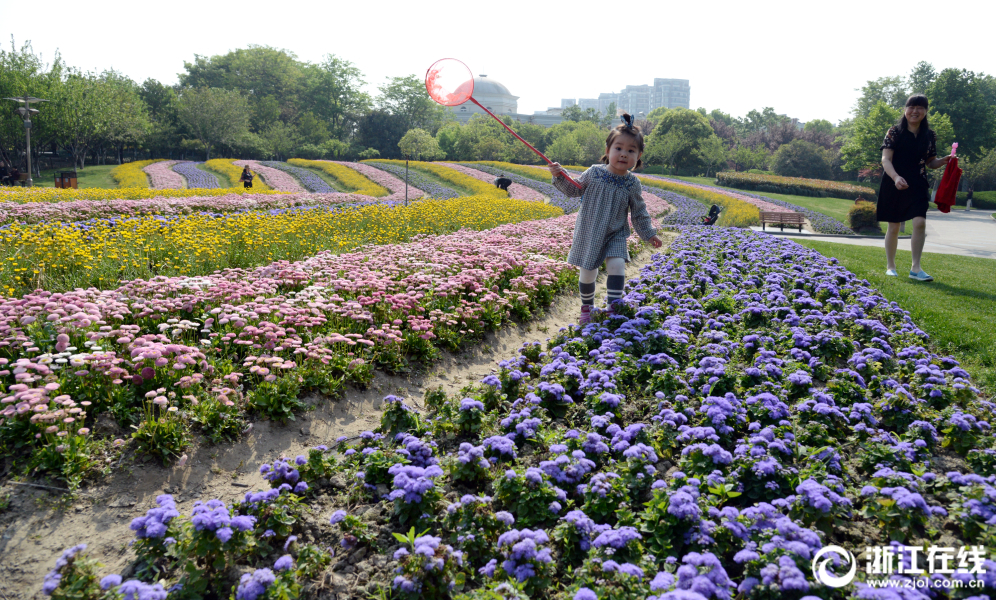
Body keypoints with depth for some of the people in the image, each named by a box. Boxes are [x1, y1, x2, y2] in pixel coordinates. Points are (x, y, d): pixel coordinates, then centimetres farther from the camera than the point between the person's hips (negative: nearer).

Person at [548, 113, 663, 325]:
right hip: (589, 233, 0)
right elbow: (574, 190, 6)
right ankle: (587, 307, 27)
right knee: (587, 272, 4)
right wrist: (559, 177, -8)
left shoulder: (632, 184, -5)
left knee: (617, 265, -21)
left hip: (615, 235, 0)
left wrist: (649, 234, 8)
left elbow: (639, 213, 6)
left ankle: (612, 307, -10)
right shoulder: (593, 173, -7)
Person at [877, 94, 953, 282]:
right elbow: (886, 159, -12)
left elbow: (930, 162, 17)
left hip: (918, 185, 2)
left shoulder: (930, 135, 9)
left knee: (920, 222, -15)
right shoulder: (895, 132, -3)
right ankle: (890, 266, 19)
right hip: (894, 185, -2)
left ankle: (915, 268, -11)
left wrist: (944, 161, -5)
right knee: (894, 226, 4)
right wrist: (896, 177, -28)